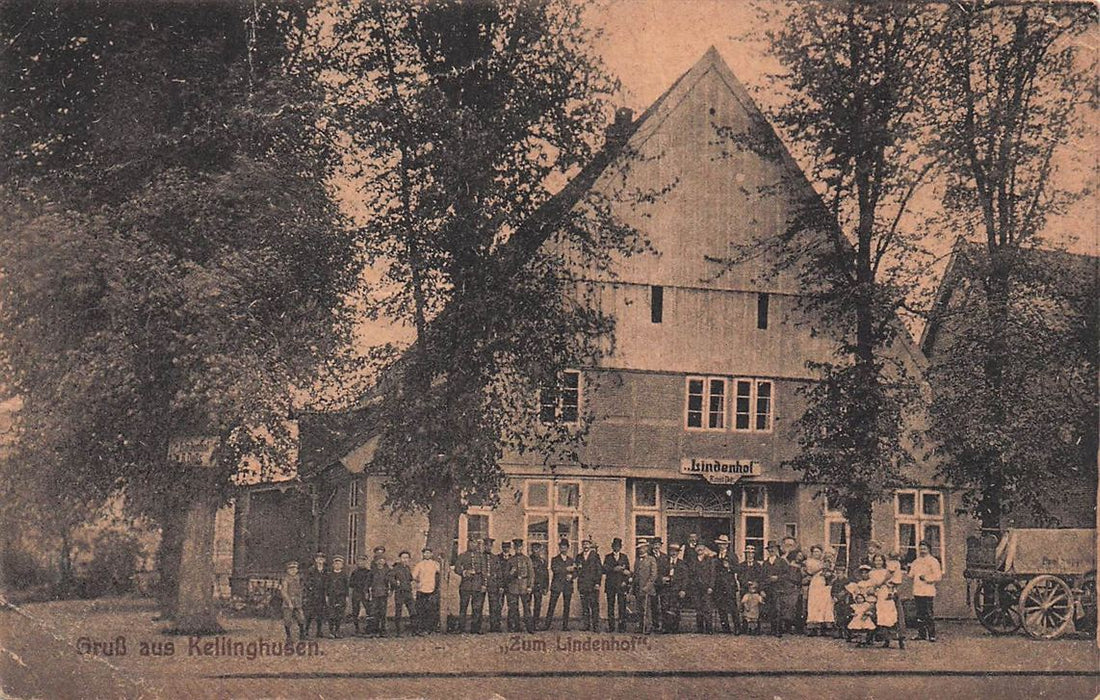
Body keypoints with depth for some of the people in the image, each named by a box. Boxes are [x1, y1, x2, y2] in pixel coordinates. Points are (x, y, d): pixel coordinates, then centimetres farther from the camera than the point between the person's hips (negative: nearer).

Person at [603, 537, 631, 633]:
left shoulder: (624, 557, 13)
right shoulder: (608, 557, 11)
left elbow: (628, 571, 11)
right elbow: (605, 569, -1)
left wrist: (625, 581, -2)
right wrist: (614, 569, -15)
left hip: (621, 585, 0)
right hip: (610, 584, 0)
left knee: (622, 606, -6)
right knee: (610, 606, -1)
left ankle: (622, 627, -4)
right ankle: (611, 626, 3)